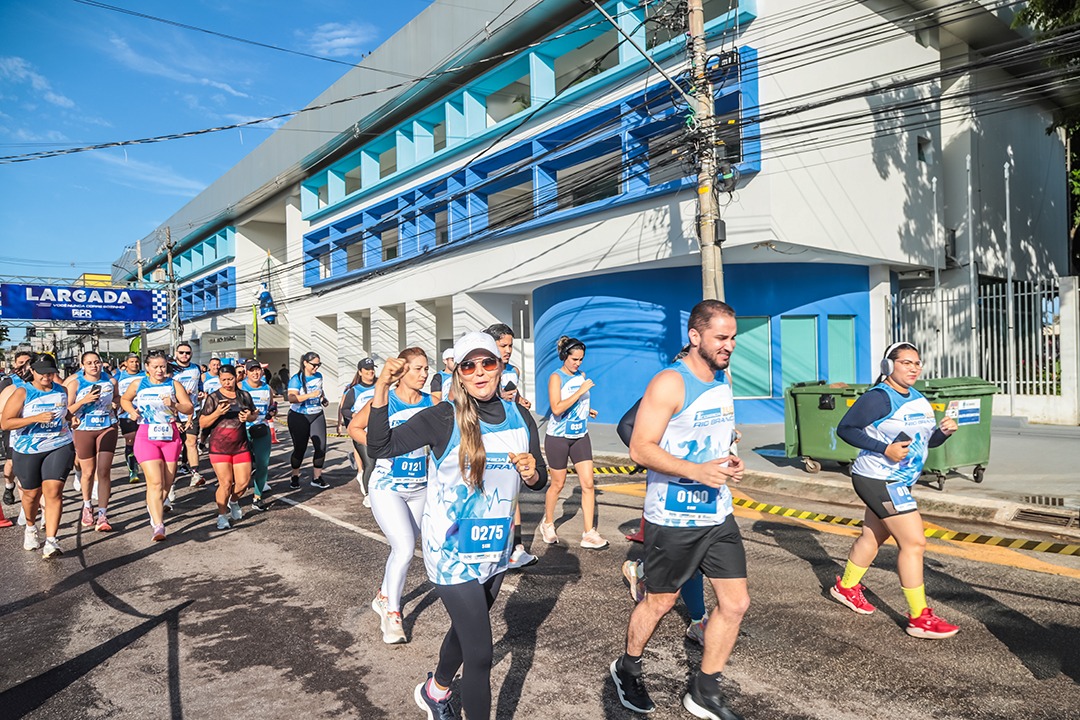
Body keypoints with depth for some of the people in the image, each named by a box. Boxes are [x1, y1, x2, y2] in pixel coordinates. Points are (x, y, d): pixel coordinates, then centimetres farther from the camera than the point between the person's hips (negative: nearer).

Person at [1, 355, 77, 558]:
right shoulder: (22, 392, -7)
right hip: (28, 450, -1)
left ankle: (51, 540, -13)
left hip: (59, 447, 1)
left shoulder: (61, 391, 5)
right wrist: (36, 418, -25)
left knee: (53, 491, -13)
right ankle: (30, 527, 43)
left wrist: (71, 419, 6)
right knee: (32, 494, 13)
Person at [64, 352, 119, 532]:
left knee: (104, 471, -8)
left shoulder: (110, 381, 2)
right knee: (88, 472, 11)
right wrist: (84, 400, -23)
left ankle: (102, 515, -5)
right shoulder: (75, 383, -4)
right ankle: (87, 506, 38)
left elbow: (117, 397, 21)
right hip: (83, 430, 0)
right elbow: (67, 410, -8)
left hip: (107, 428, 0)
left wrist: (115, 403, 0)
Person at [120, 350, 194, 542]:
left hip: (171, 436, 2)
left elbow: (190, 408, 0)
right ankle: (158, 526, -20)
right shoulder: (138, 384, 6)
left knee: (167, 482, 10)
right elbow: (124, 399, 25)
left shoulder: (174, 384, 4)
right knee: (155, 482, -15)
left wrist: (174, 405, -19)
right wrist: (131, 411, 4)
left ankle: (154, 508, 40)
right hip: (147, 436, -2)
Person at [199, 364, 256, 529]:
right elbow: (202, 423, -3)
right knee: (226, 483, -4)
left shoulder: (244, 395, 8)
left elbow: (255, 414, 19)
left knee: (244, 481, 2)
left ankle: (233, 502, 34)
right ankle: (222, 516, 16)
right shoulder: (213, 397, -2)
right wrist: (217, 413, -20)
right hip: (219, 446, -3)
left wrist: (249, 416, -4)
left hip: (241, 445, 3)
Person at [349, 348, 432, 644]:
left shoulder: (431, 402, -2)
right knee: (405, 549, -14)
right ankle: (392, 614, 6)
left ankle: (384, 598, 39)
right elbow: (354, 428, -1)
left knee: (402, 550, 15)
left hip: (419, 488, 5)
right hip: (387, 487, -4)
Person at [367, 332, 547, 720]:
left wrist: (531, 473, -17)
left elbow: (539, 480, 6)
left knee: (467, 629, 26)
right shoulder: (444, 417, -16)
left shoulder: (520, 418, -2)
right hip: (452, 552, -6)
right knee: (480, 652, -4)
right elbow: (380, 447, -24)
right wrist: (382, 390, -35)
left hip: (496, 549, 6)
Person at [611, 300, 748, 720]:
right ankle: (627, 669, 38)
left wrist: (731, 462, 1)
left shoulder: (723, 378, 8)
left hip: (718, 514, 7)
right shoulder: (670, 384, -18)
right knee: (660, 603, 10)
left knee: (736, 603, 8)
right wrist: (696, 471, -29)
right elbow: (640, 449, -20)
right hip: (673, 518, -7)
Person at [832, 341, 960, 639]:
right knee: (914, 542, -8)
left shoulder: (919, 399, 10)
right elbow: (845, 429, -19)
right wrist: (885, 449, -25)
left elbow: (927, 440, 15)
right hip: (878, 481, -9)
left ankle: (846, 587, 40)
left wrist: (944, 431, -6)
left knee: (872, 537, 20)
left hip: (897, 483, 9)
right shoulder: (878, 398, -17)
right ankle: (919, 619, 2)